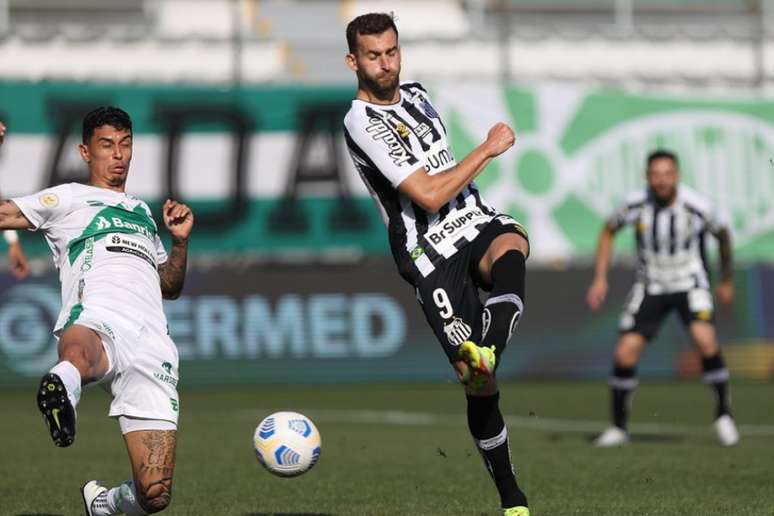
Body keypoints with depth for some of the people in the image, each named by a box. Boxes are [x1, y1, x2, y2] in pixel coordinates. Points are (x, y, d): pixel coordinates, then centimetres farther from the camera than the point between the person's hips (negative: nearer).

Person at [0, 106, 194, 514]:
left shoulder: (143, 213, 37)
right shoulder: (67, 198, 24)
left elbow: (170, 286, 43)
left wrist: (181, 240, 26)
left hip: (152, 346, 4)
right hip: (94, 323, -4)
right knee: (78, 351, -47)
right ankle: (63, 385, -81)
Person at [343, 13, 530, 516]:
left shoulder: (416, 94, 14)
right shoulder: (362, 122, -11)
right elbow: (428, 195, -17)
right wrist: (488, 149, -10)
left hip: (476, 220, 6)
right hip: (432, 252, -6)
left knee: (511, 247, -34)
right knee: (478, 384, -9)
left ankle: (487, 353, -56)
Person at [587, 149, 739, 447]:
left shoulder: (698, 207, -19)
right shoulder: (636, 205, -15)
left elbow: (723, 235, 3)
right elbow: (608, 231, 6)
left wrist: (726, 280, 14)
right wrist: (600, 279, 0)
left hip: (690, 283, -2)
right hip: (650, 286, 2)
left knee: (704, 339, -28)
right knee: (625, 353, -10)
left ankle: (723, 413, -9)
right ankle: (619, 427, 9)